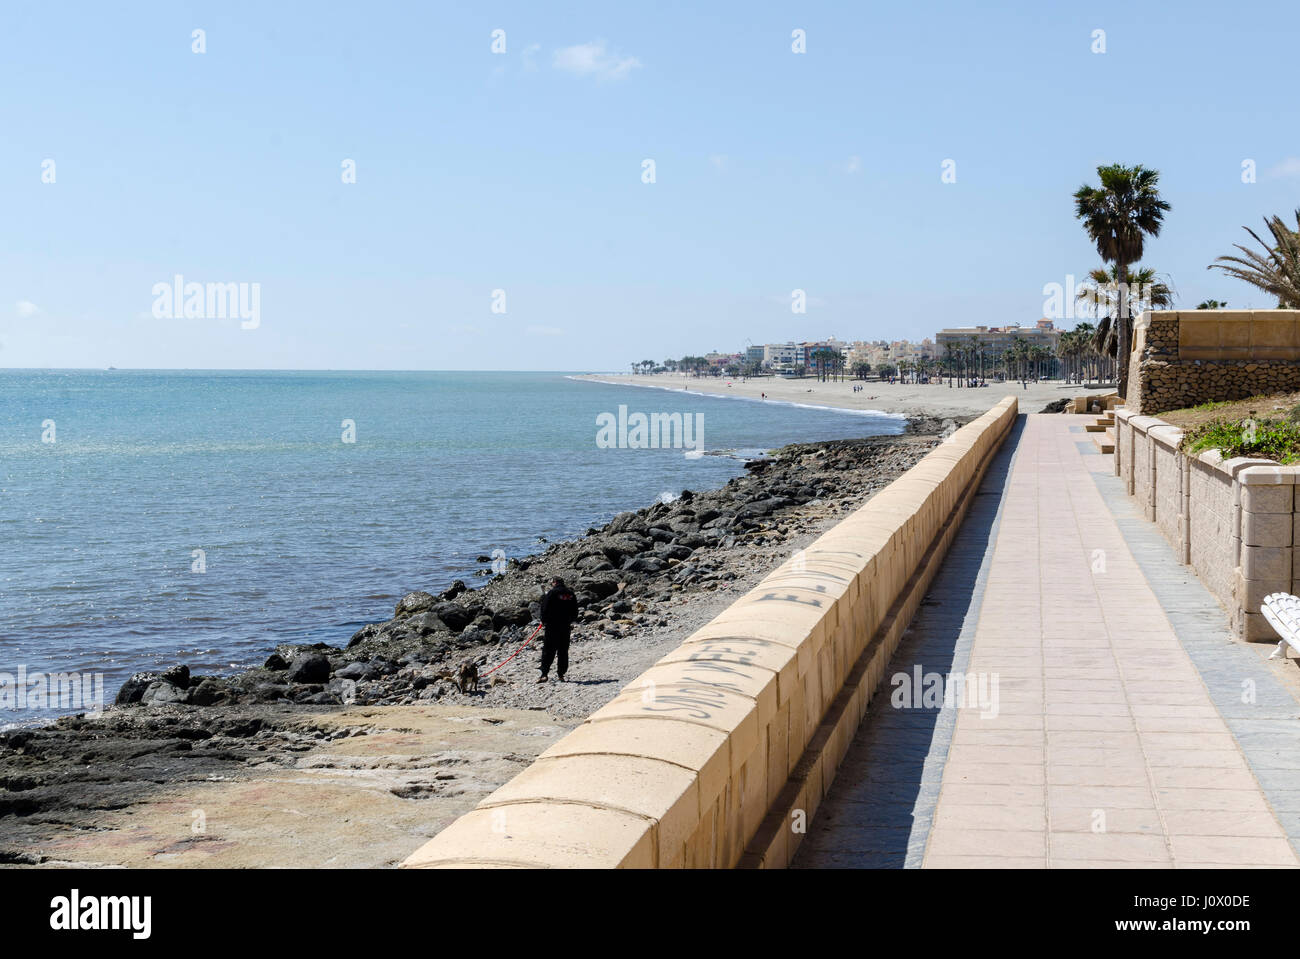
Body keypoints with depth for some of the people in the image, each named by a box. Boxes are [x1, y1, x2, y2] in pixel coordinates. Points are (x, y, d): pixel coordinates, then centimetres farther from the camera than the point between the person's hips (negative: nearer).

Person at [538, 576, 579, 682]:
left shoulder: (552, 593, -7)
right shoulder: (570, 593, 9)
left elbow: (545, 609, -9)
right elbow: (575, 611, 13)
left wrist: (544, 621, 4)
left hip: (552, 626, -5)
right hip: (566, 627, 5)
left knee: (548, 650, -4)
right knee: (563, 651, 10)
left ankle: (544, 674, -9)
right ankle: (561, 674, 9)